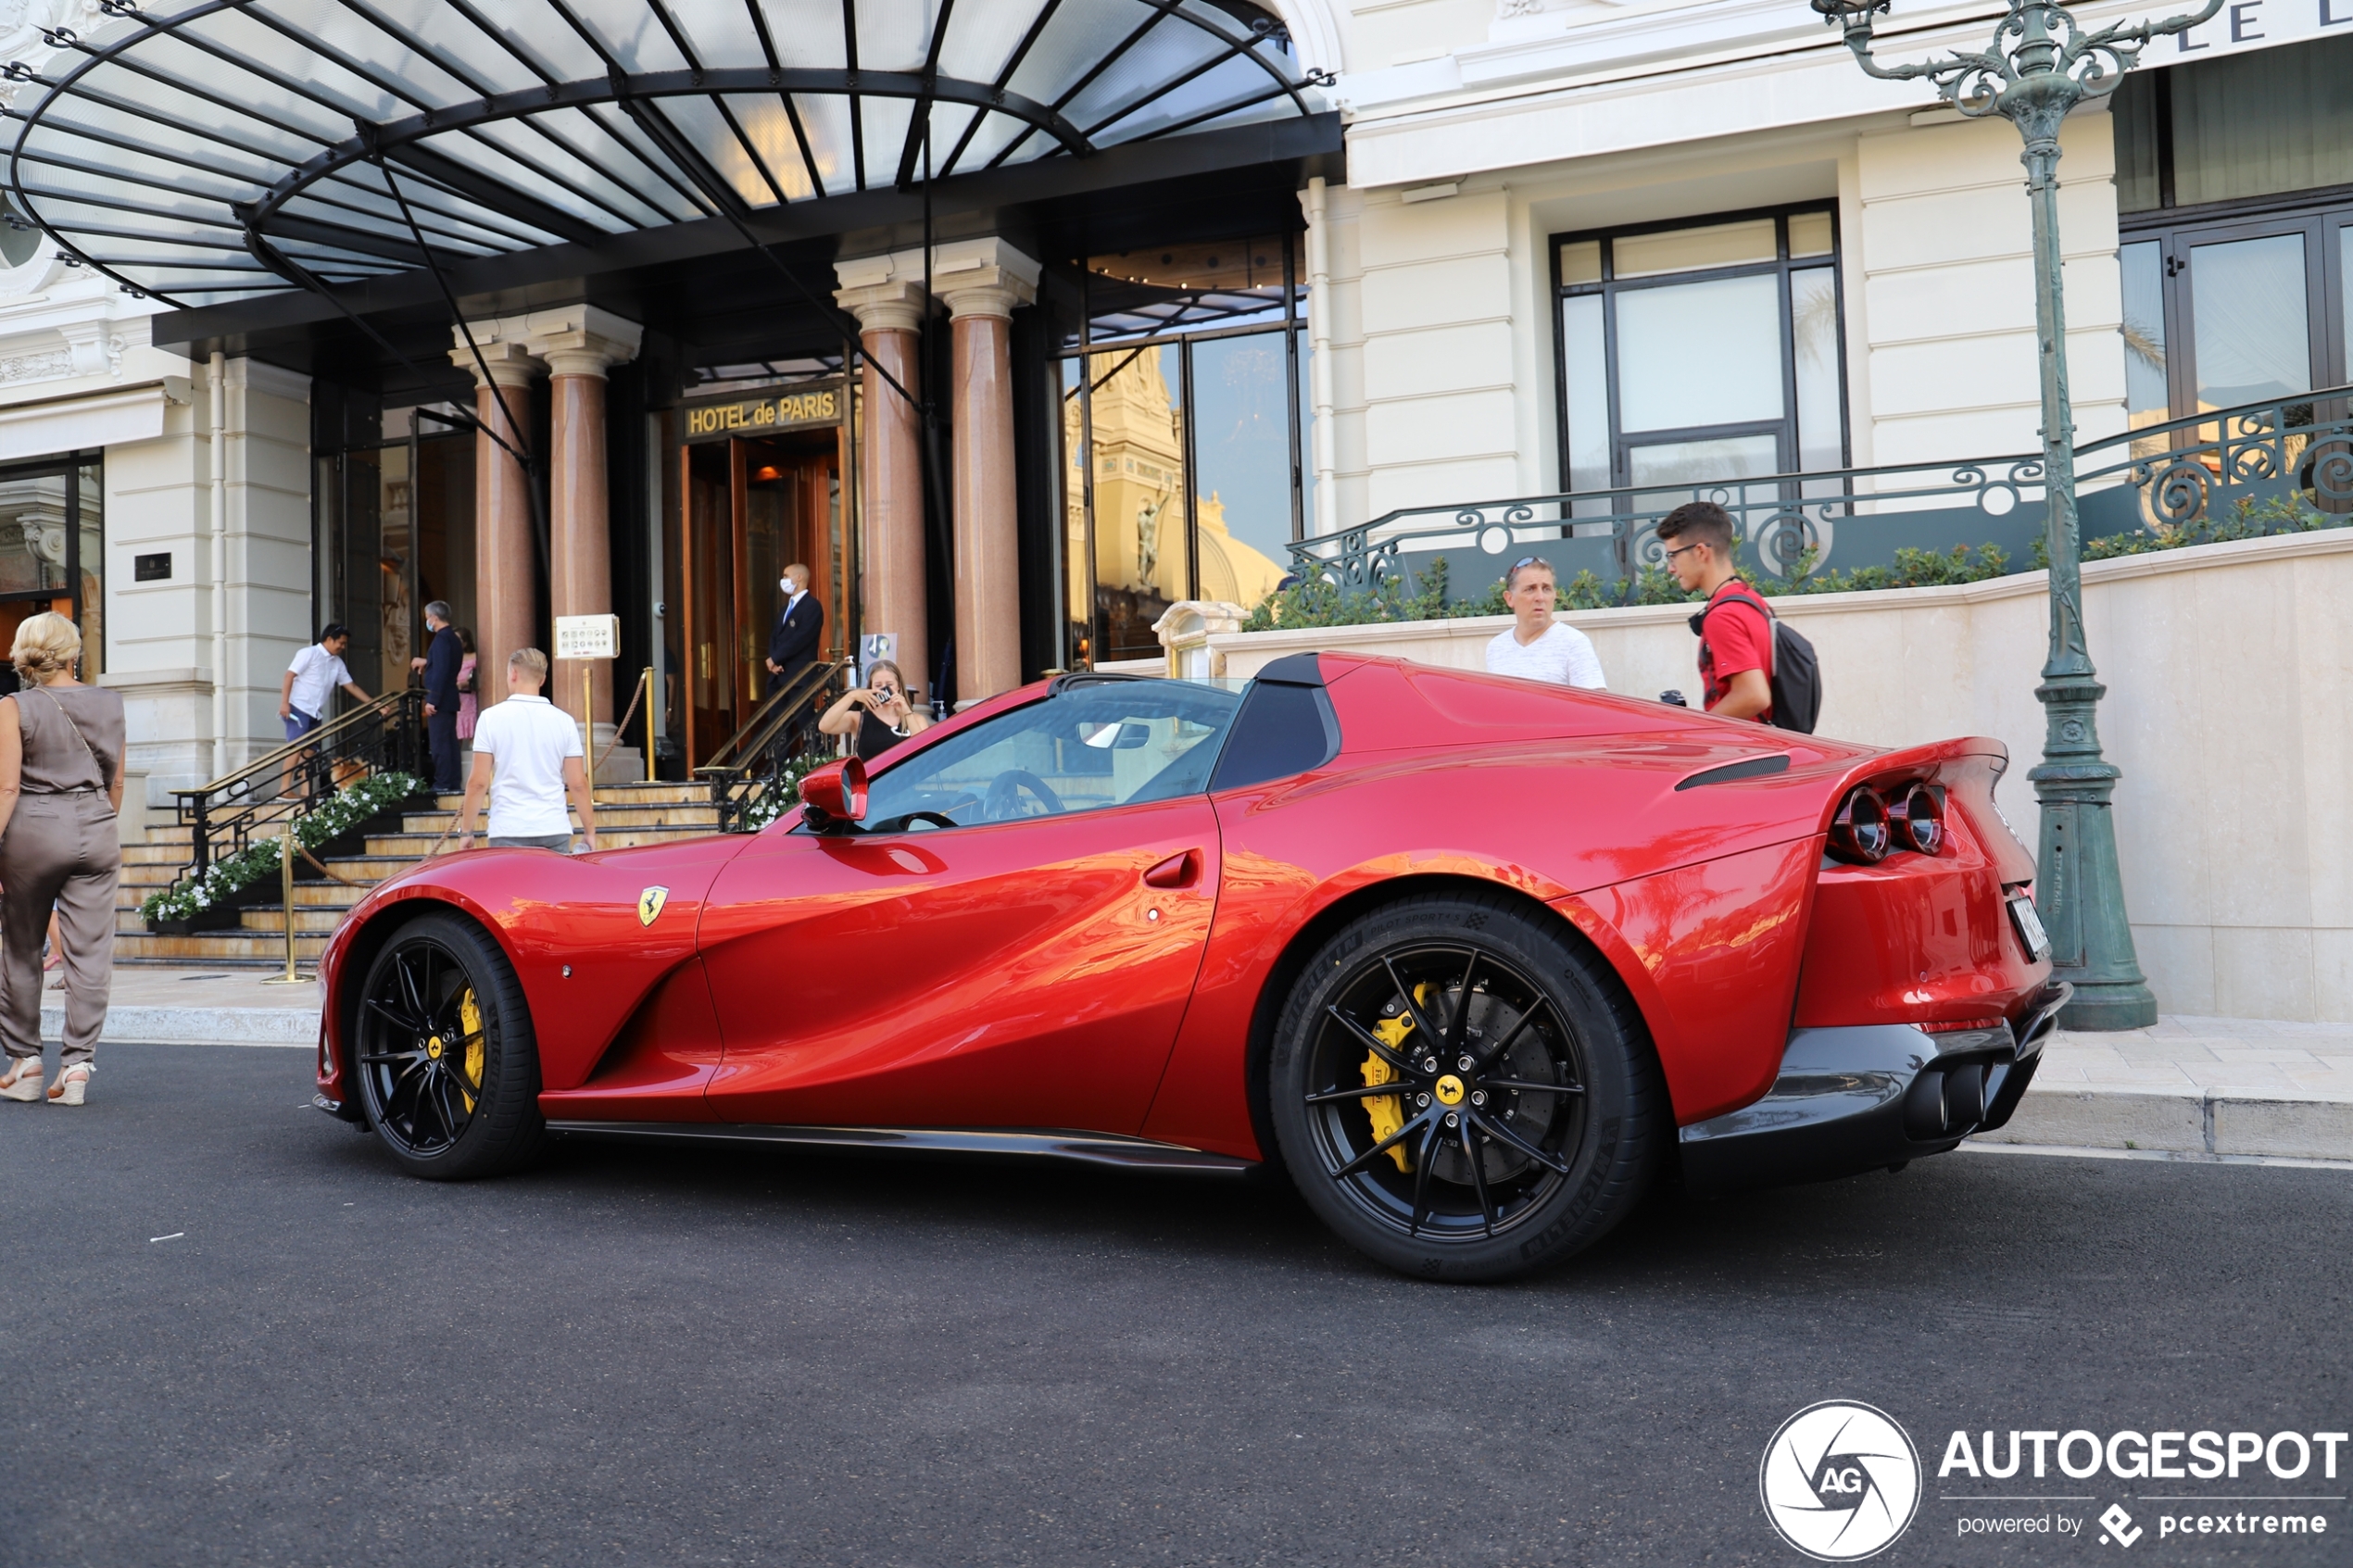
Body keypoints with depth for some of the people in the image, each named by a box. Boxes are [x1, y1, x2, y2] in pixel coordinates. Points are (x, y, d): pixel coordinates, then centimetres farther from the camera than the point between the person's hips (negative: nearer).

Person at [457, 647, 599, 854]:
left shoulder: (491, 718, -2)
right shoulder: (564, 721, 3)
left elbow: (478, 782, -3)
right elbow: (578, 784, 2)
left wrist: (466, 830, 6)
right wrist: (590, 831, 10)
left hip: (509, 832, -2)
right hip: (555, 831, 2)